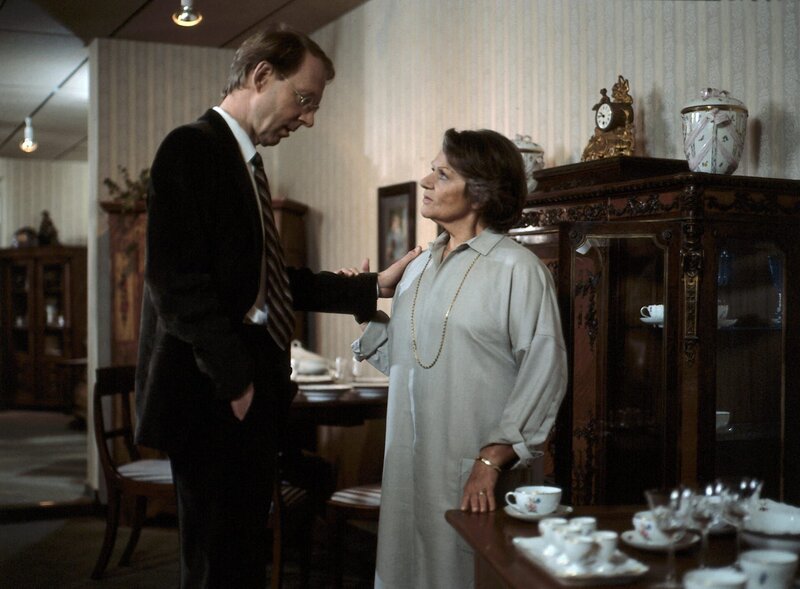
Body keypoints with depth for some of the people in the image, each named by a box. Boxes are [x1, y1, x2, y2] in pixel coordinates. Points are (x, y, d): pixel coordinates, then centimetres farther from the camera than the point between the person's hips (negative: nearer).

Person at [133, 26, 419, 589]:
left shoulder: (243, 160, 17)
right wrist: (235, 379, -19)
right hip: (216, 396, -10)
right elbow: (178, 279, -19)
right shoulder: (193, 148, -10)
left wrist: (373, 287, 10)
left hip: (248, 395, 10)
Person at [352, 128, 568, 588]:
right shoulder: (420, 268, 14)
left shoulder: (518, 268, -9)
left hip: (478, 472, -6)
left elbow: (544, 372, -14)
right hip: (411, 464, 7)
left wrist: (493, 459, -19)